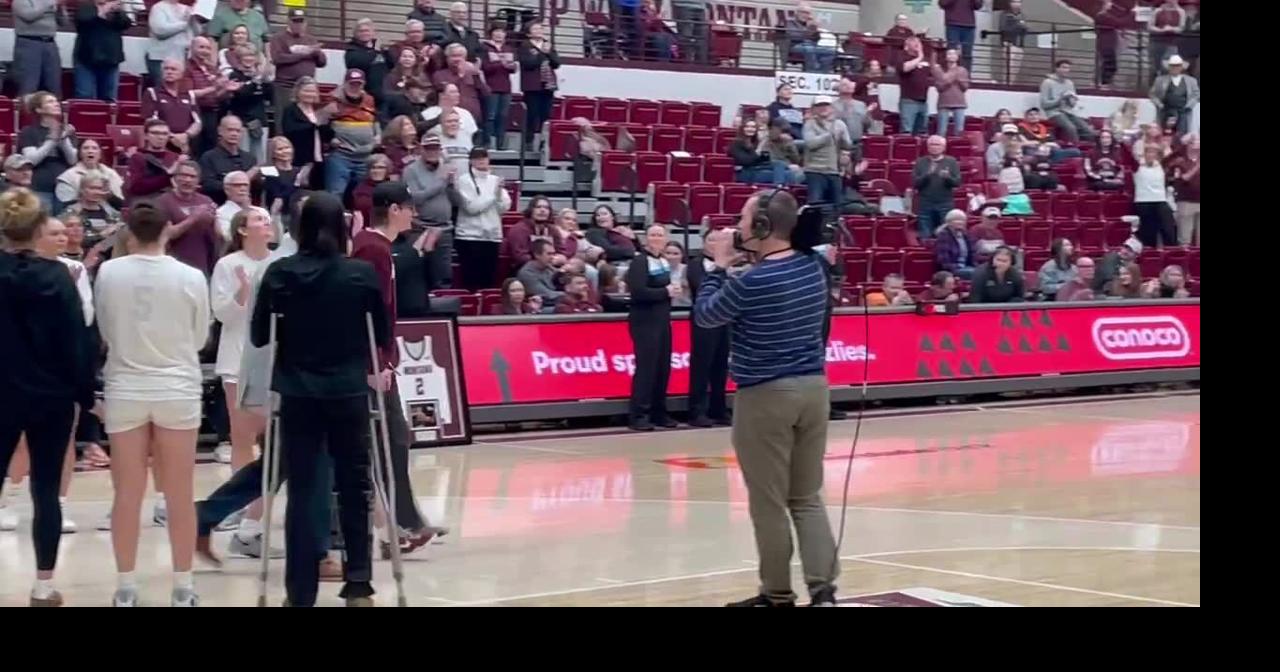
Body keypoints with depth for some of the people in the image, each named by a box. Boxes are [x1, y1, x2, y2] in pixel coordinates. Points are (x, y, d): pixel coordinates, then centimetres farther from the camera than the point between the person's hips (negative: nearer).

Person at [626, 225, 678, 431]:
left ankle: (659, 412, 17)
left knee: (663, 367, 8)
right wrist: (666, 292, -16)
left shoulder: (664, 262, 16)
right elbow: (638, 292, -23)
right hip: (645, 321, -9)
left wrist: (672, 290, 6)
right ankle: (639, 416, -8)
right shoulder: (640, 262, -11)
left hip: (662, 320, 9)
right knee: (646, 367, -11)